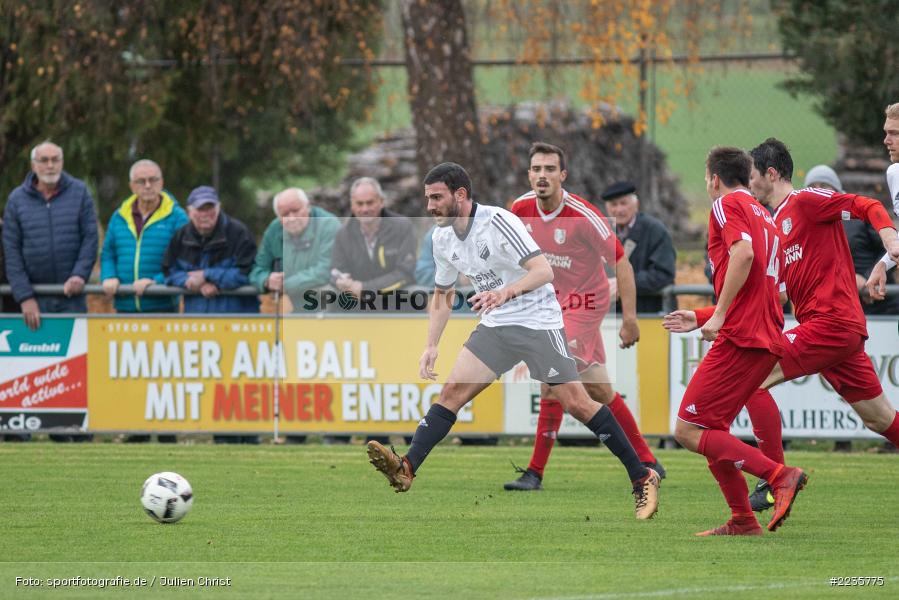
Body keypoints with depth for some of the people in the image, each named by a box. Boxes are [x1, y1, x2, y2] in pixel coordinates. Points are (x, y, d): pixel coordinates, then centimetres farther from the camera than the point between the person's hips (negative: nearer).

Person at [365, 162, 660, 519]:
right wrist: (432, 347, 8)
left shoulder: (498, 222, -19)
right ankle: (406, 469, -18)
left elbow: (544, 270, -28)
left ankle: (642, 479, 1)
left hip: (538, 321, -7)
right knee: (452, 390, -10)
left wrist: (506, 292, -44)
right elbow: (443, 295, 18)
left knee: (576, 403, -9)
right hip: (495, 326, 7)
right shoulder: (443, 239, 4)